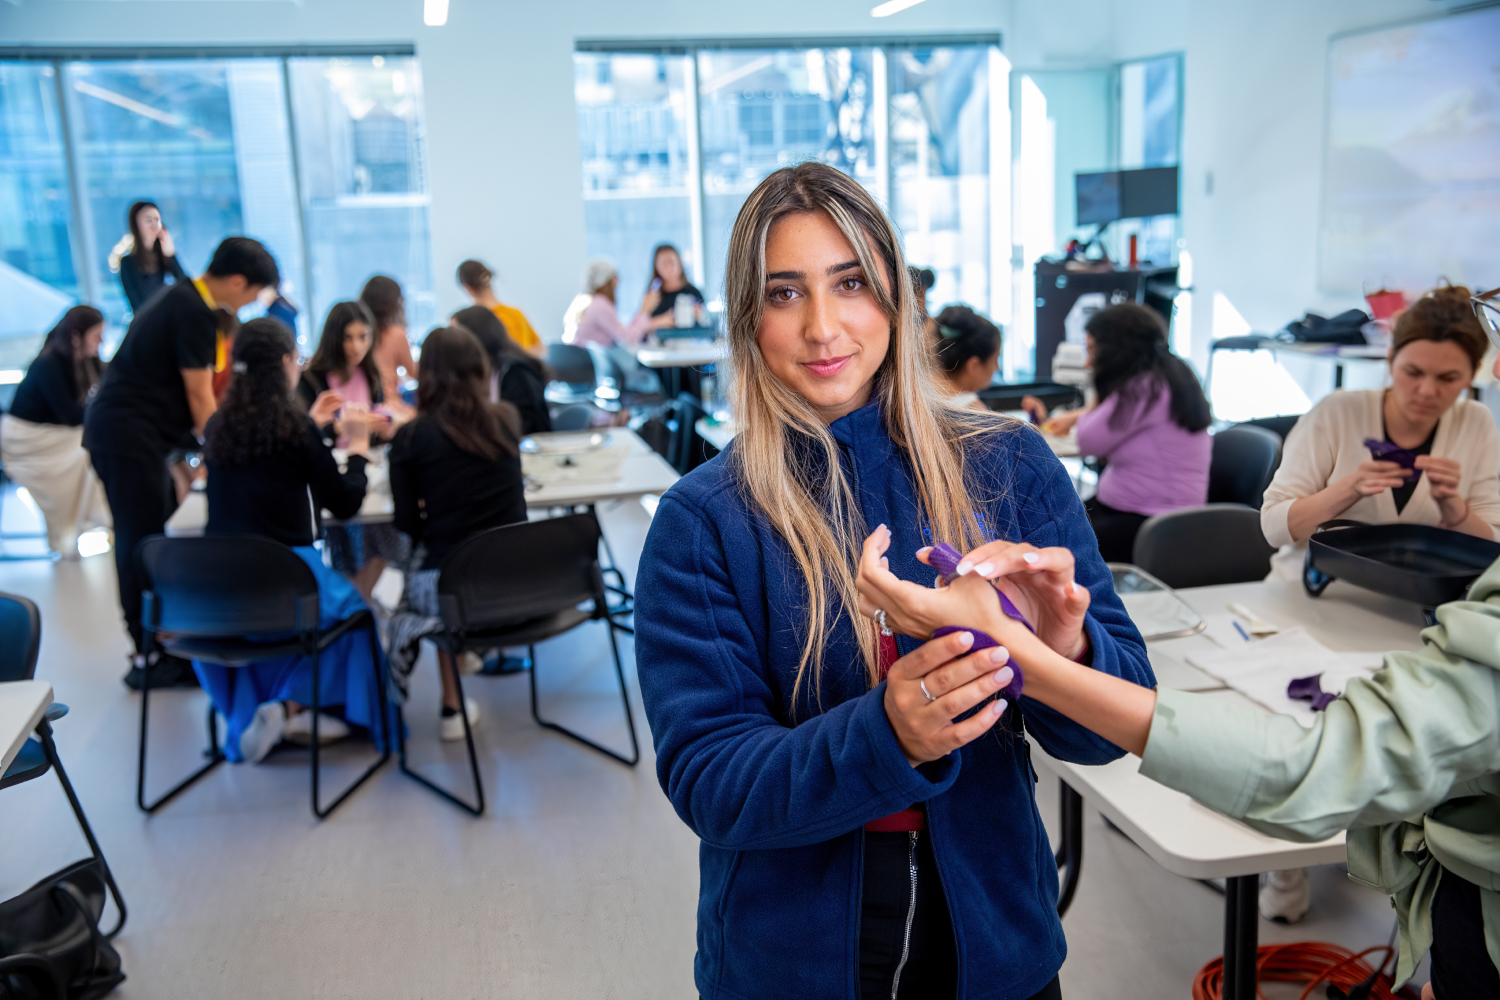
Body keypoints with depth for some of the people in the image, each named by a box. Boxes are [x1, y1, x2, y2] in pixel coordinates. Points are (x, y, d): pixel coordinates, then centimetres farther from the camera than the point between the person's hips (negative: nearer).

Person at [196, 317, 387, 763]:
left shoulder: (218, 425, 4)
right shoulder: (294, 427, -11)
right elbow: (345, 504, -3)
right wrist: (358, 445, 10)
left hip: (218, 586, 5)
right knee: (349, 607, 23)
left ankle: (247, 720, 26)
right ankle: (289, 708, 12)